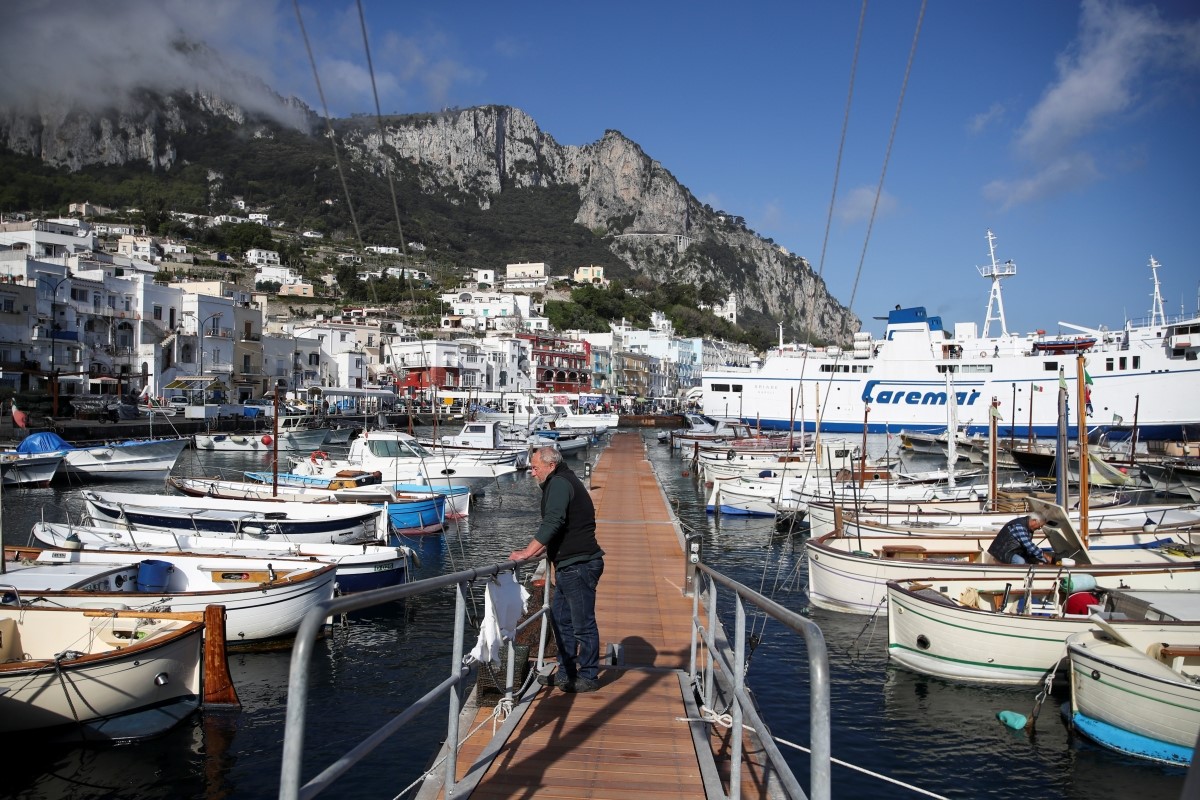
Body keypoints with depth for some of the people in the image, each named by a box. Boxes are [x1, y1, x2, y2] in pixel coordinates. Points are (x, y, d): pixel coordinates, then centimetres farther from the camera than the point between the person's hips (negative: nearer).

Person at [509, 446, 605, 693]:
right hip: (570, 566, 11)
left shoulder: (559, 483, -13)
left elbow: (553, 522, -24)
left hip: (578, 566, -11)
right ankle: (566, 673, 25)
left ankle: (589, 677, 9)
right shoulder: (563, 482, 19)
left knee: (583, 623, -1)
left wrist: (527, 552, -22)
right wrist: (539, 551, 22)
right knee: (560, 618, 16)